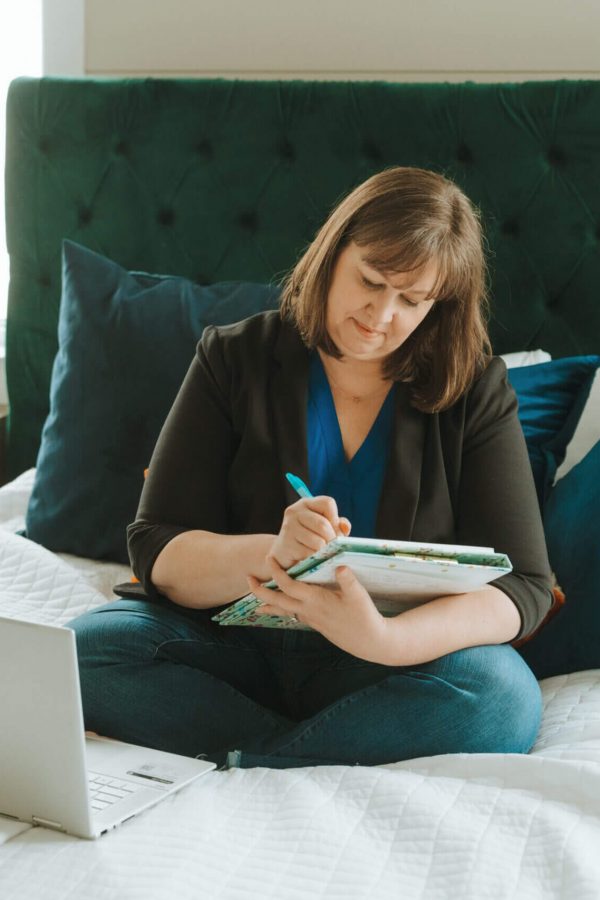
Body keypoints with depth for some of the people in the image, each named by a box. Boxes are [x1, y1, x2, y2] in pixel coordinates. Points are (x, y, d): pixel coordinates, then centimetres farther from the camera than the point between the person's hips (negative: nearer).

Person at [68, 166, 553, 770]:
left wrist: (384, 639, -30)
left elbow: (522, 588, -9)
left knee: (505, 696, -32)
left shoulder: (476, 392, 0)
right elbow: (157, 554, -5)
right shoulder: (235, 359, 2)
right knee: (85, 650, -26)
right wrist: (271, 553, -28)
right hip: (235, 647, 2)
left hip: (378, 671, -1)